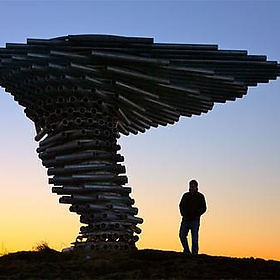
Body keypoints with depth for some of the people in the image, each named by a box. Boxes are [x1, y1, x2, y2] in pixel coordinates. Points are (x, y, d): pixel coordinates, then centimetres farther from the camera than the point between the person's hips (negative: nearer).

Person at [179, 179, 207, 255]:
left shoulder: (200, 196, 3)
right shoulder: (186, 195, 11)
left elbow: (203, 208, 3)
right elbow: (181, 205, 20)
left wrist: (196, 215, -11)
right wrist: (183, 214, 4)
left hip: (195, 220, -3)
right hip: (185, 219, 3)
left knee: (194, 238, -4)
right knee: (182, 235, -4)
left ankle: (194, 254, 1)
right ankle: (186, 251, 8)